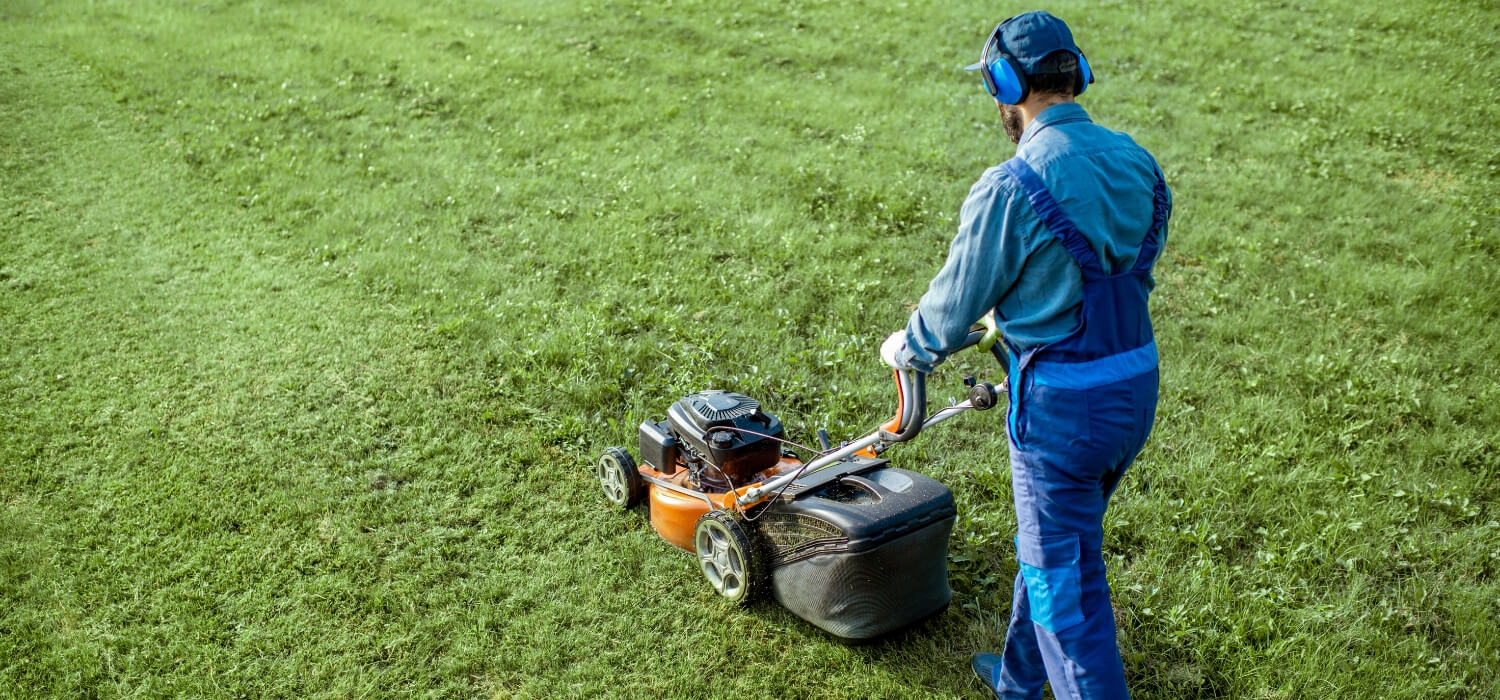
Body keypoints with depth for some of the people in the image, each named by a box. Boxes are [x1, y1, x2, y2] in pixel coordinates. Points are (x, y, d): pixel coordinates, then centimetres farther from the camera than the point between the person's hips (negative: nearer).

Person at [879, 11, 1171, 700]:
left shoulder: (1011, 188, -20)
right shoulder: (1137, 164, 3)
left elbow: (956, 302, -10)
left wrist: (906, 348, 11)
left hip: (1062, 403, -8)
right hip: (1137, 383, 8)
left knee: (1064, 577, 6)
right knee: (1053, 543, 26)